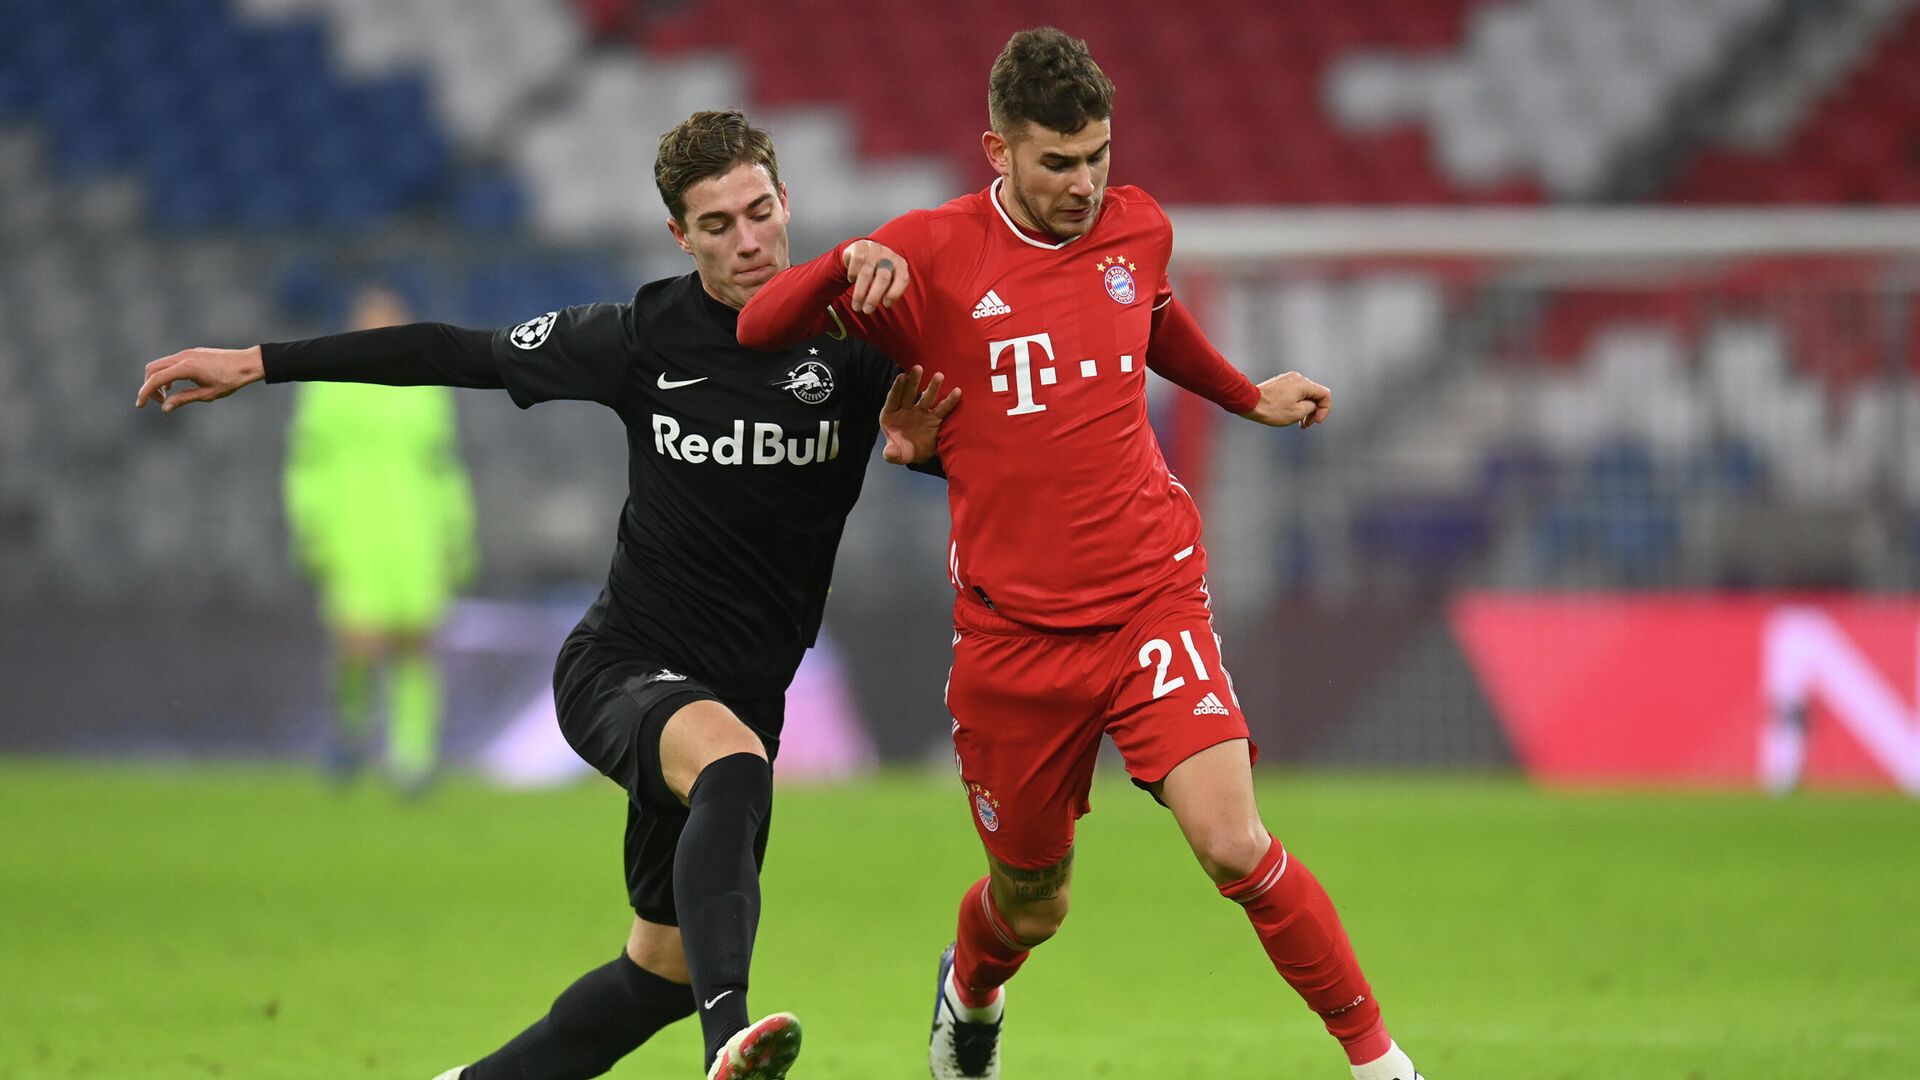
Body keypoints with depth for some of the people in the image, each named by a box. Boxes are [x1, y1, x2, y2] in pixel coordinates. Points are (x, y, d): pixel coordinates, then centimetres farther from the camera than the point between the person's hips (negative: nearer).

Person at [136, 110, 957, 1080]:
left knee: (665, 970, 10)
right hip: (618, 668, -4)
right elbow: (461, 355, 4)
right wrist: (259, 364, 7)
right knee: (733, 765, -38)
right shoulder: (643, 338, -5)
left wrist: (920, 445, -28)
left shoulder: (850, 347, -6)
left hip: (741, 698, 4)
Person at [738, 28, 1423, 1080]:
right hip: (1011, 629, -1)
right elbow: (757, 327, -8)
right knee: (1031, 905, 13)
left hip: (1151, 598, 1)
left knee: (1232, 844, -19)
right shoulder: (933, 255, -7)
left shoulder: (1139, 230, 4)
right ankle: (970, 992, 50)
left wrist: (1249, 397, 35)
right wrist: (847, 266, -26)